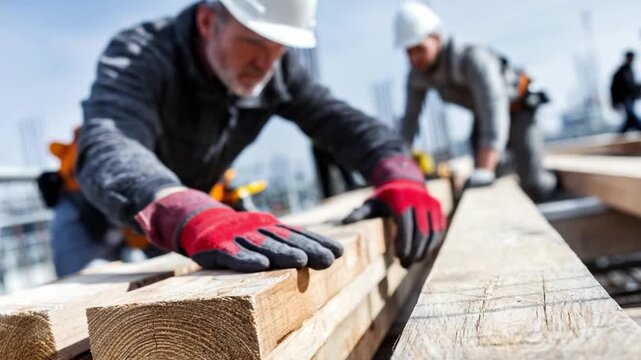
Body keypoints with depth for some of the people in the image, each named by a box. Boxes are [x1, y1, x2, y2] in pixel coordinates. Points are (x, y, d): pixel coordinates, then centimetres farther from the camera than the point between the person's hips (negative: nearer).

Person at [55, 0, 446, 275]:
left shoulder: (274, 71, -15)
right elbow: (108, 150, -51)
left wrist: (399, 175, -41)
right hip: (102, 221, -4)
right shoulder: (137, 55, -32)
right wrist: (195, 220, -72)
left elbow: (343, 121, -18)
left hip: (181, 232, 4)